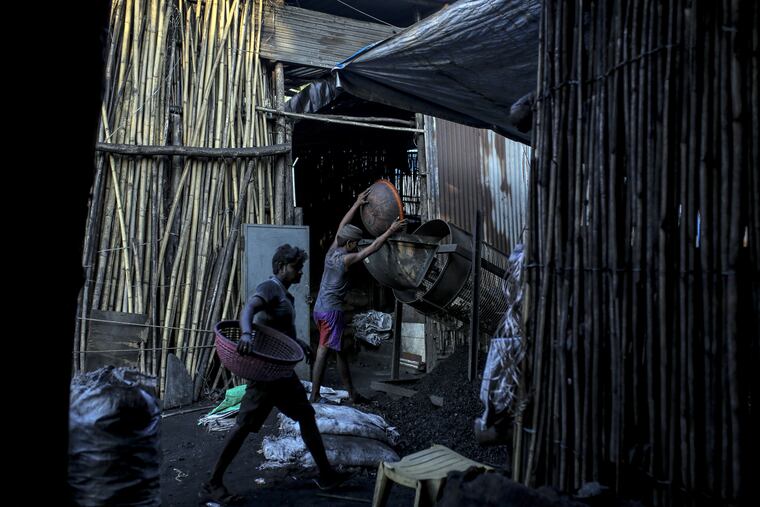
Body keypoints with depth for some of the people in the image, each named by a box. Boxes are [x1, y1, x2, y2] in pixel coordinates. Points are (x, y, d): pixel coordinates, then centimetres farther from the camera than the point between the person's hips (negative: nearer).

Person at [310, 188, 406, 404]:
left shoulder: (331, 251, 7)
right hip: (331, 311, -9)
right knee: (323, 353, -2)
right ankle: (314, 397, 6)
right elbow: (373, 247, -13)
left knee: (341, 350, 13)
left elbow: (342, 226, 18)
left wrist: (357, 203, 21)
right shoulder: (345, 259, -14)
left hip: (320, 308, 9)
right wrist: (391, 230, -6)